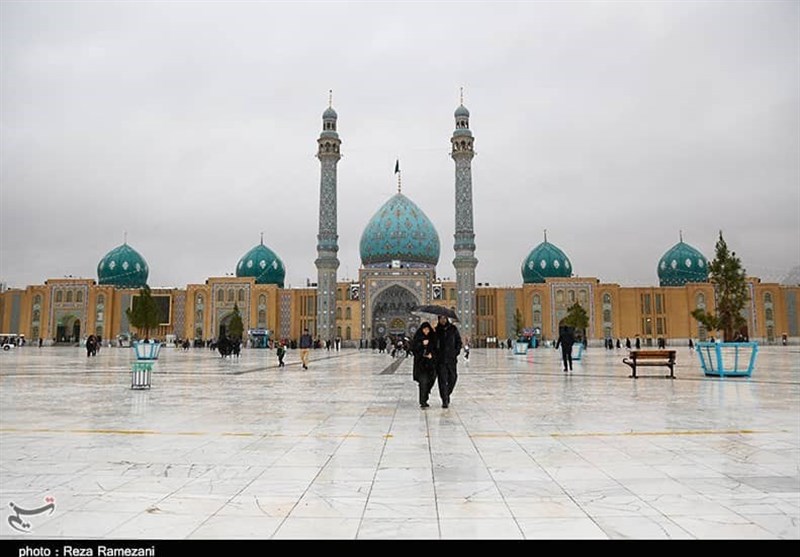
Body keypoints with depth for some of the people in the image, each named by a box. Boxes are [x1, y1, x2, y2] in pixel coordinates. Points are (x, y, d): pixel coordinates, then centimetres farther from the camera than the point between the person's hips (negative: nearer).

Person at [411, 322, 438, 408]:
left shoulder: (432, 337, 9)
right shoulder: (417, 337, 0)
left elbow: (436, 349, 10)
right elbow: (413, 348, -8)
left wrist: (432, 354, -9)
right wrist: (422, 344, -20)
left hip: (430, 362, 4)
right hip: (420, 362, -4)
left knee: (430, 381, 4)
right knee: (423, 381, -14)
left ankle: (424, 400, 26)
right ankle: (422, 402, -16)